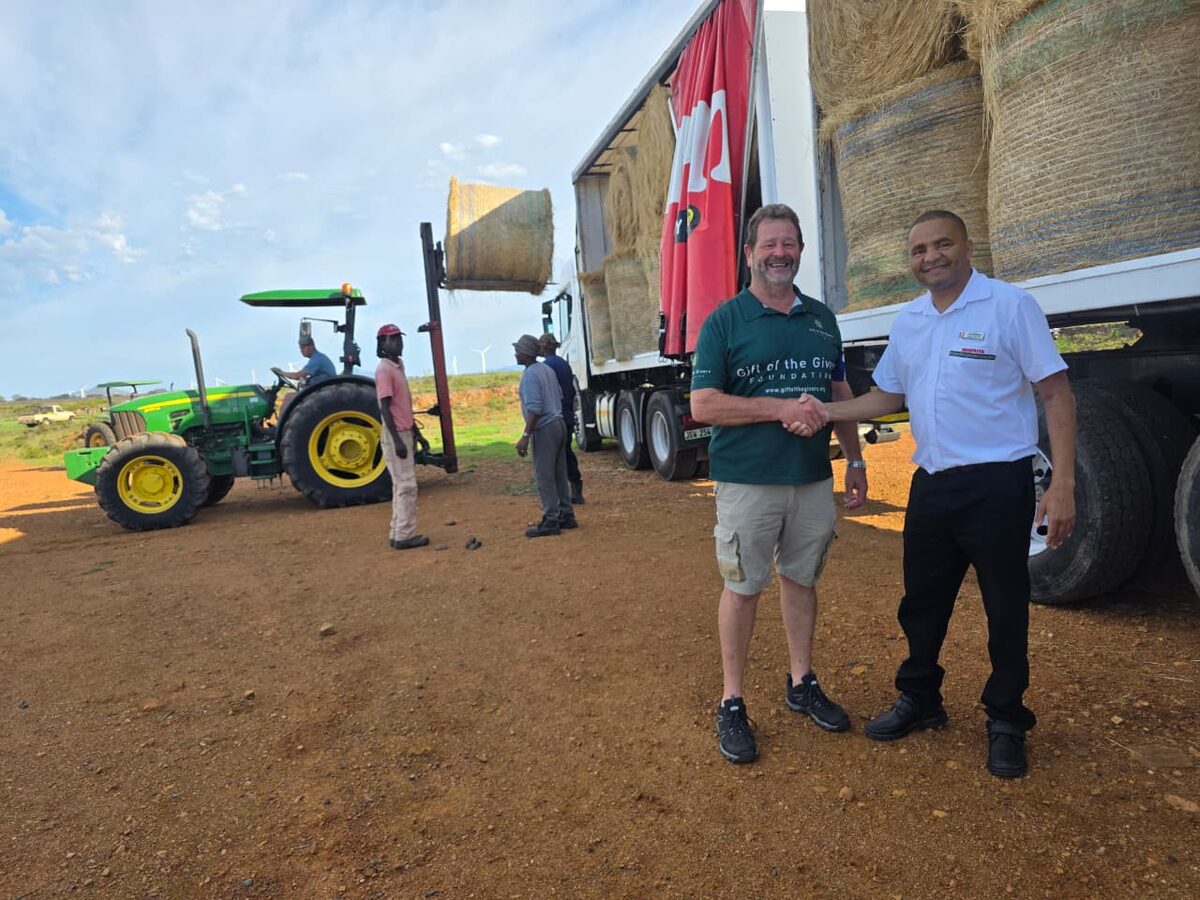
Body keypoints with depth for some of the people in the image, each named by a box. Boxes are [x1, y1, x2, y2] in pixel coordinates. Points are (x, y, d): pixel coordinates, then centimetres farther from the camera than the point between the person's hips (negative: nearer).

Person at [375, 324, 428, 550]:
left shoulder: (399, 366, 14)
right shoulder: (384, 369, -14)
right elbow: (385, 407, -19)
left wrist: (415, 433, 21)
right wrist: (397, 440, -24)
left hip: (404, 432, 10)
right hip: (395, 435, -10)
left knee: (401, 485, 12)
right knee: (406, 485, -8)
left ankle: (398, 533, 19)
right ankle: (403, 536, -2)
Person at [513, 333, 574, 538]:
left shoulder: (529, 375, -15)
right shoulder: (546, 368, 12)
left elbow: (534, 409, -23)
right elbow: (559, 396, 20)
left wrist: (525, 436, -23)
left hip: (544, 429, -9)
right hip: (558, 423, 9)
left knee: (544, 477, -4)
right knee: (559, 475, 13)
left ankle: (551, 521, -2)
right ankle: (566, 516, 18)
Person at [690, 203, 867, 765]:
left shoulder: (822, 318, 11)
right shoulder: (724, 322, -5)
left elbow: (841, 395, 17)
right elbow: (703, 406, -12)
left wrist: (855, 461, 13)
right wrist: (781, 408, -19)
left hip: (813, 478, 5)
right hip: (747, 482, -5)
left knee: (801, 579, 16)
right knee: (742, 587, 3)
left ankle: (801, 684, 33)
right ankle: (732, 704, 17)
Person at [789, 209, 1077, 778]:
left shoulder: (1009, 306, -8)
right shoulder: (908, 321, 10)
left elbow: (1056, 394, -10)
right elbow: (890, 395, 16)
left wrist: (1063, 483, -16)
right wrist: (829, 412, 0)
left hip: (996, 484, -5)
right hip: (931, 483, 6)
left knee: (1006, 610, 8)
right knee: (922, 602, 16)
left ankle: (1006, 722, 28)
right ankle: (919, 701, 36)